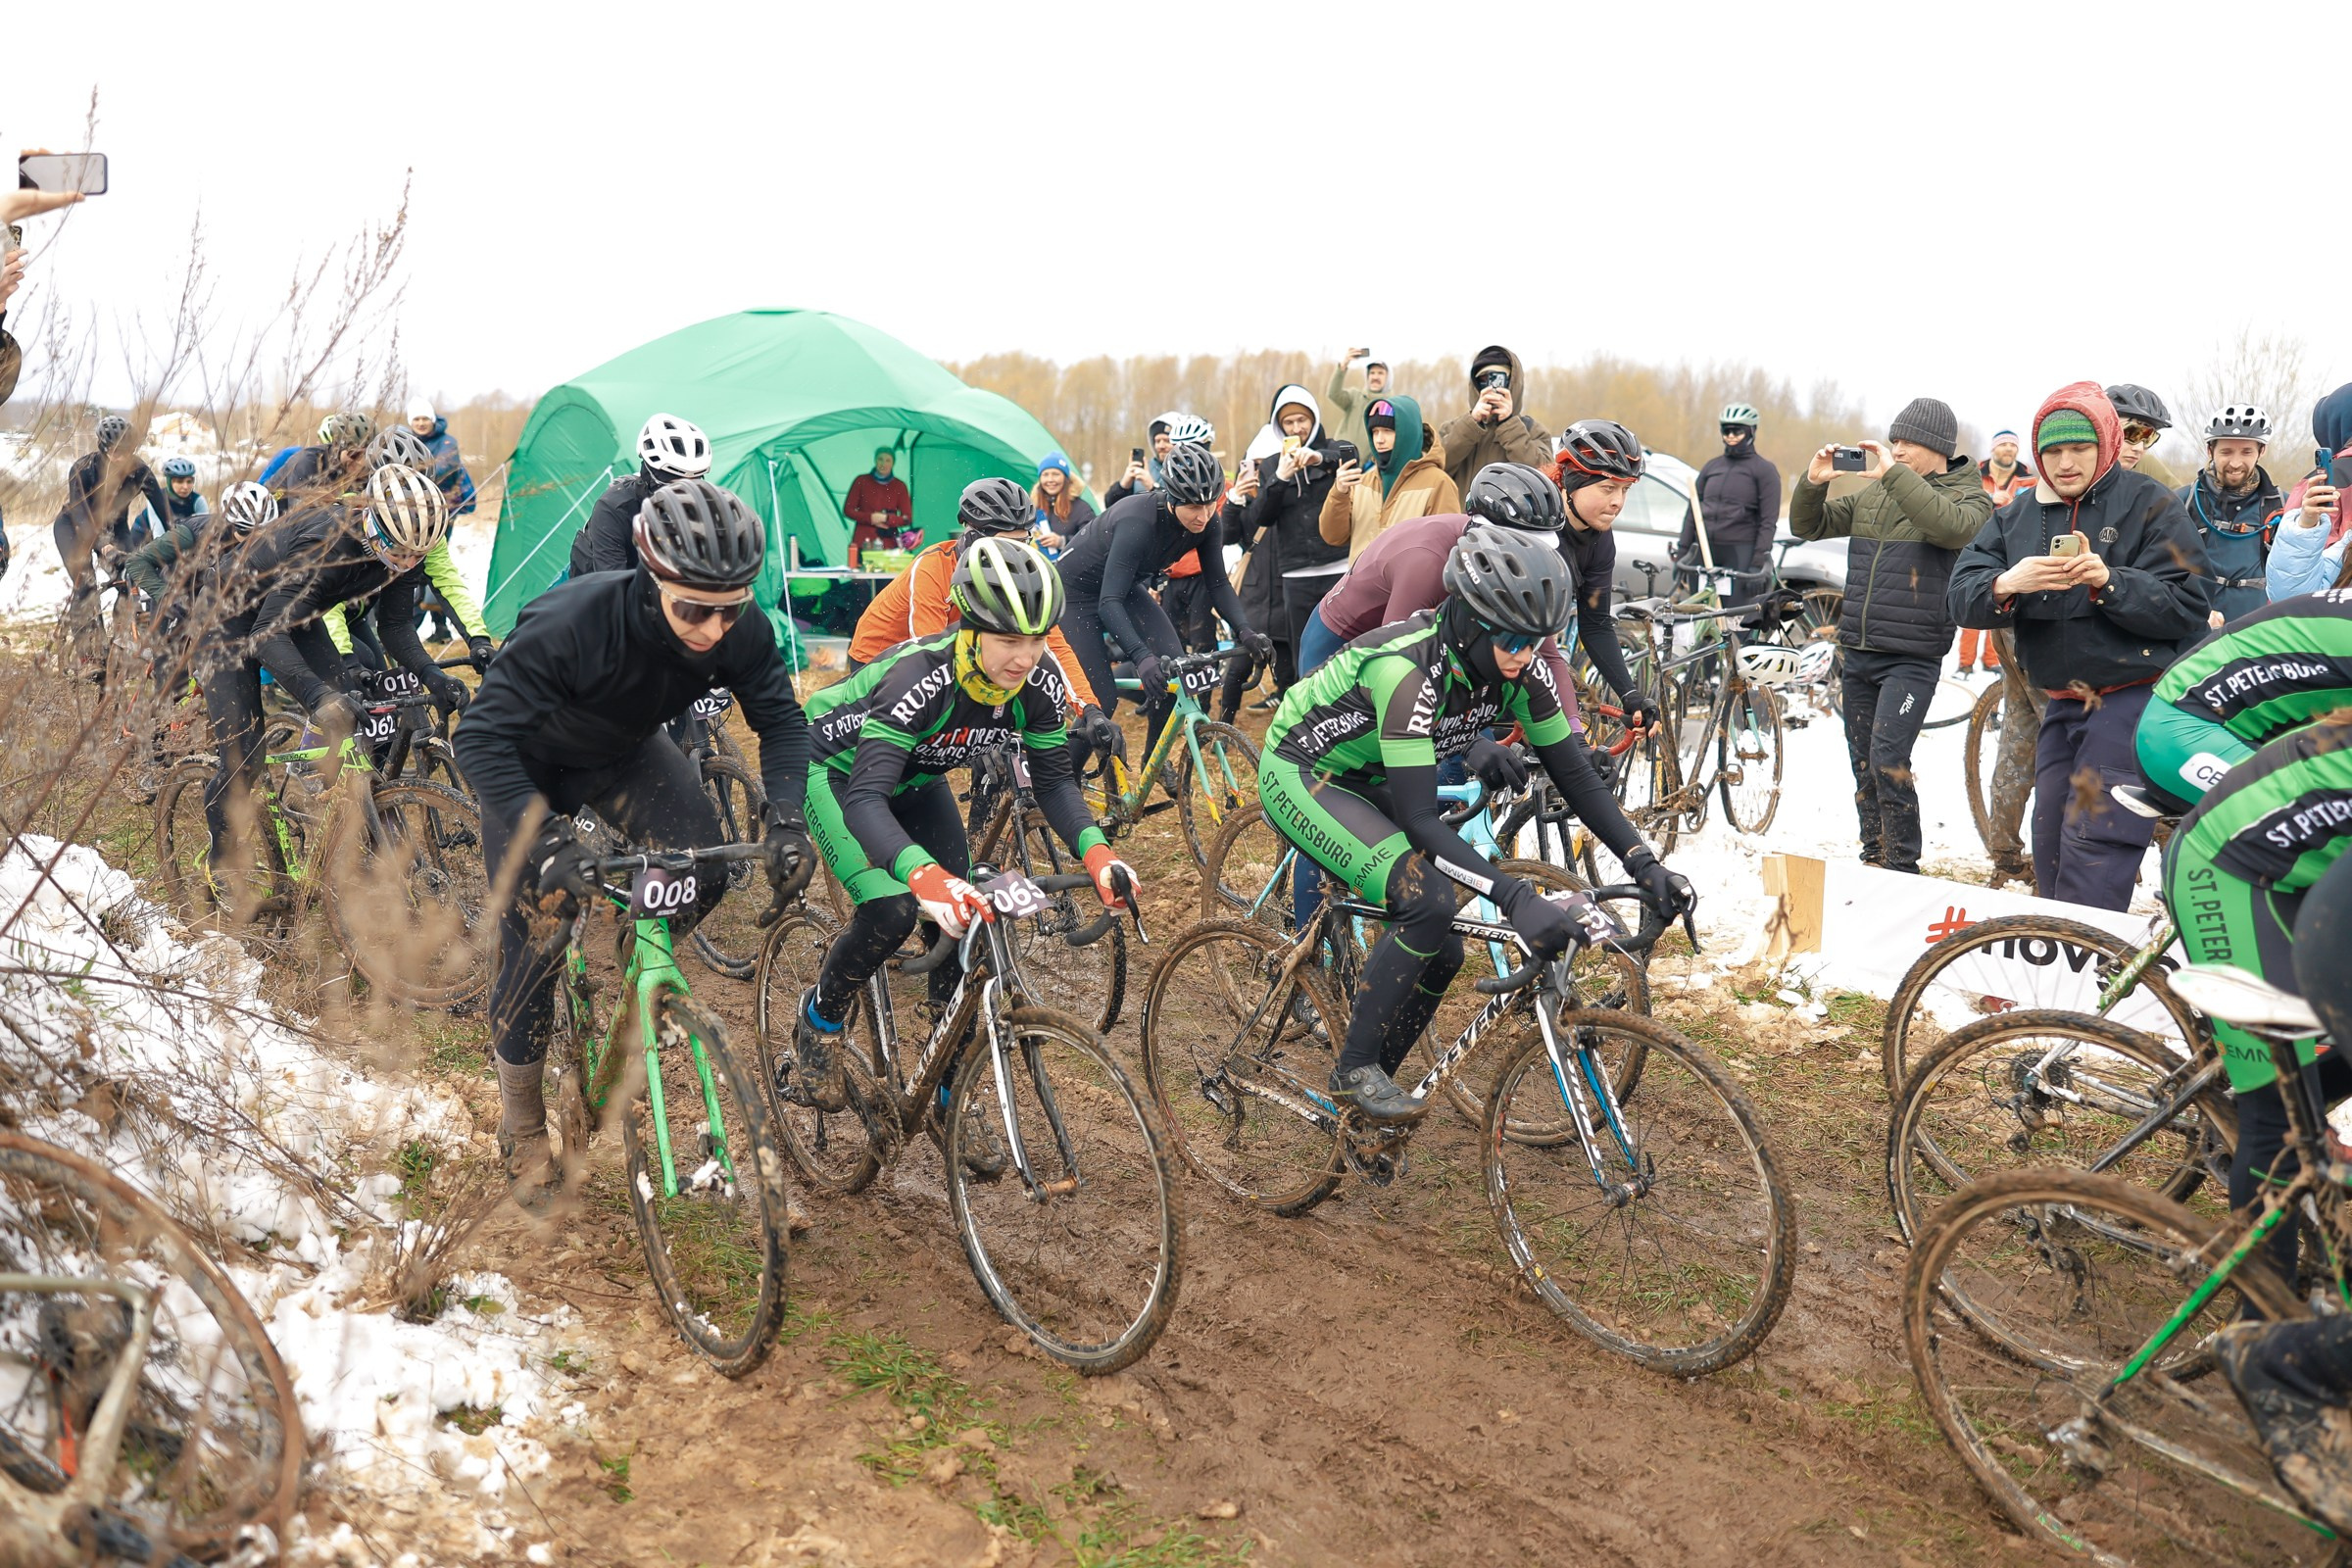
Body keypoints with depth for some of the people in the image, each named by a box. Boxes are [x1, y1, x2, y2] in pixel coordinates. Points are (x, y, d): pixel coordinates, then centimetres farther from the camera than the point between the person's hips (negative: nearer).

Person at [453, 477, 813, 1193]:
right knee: (534, 933, -3)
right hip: (532, 760, -3)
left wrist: (783, 816, -34)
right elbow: (481, 738, -40)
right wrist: (546, 840, -52)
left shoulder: (738, 630, -30)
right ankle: (521, 1120, 18)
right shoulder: (572, 623, -42)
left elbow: (781, 717, -17)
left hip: (625, 748, 3)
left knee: (705, 868, -22)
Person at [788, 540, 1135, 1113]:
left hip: (915, 779, 6)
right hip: (837, 768, -6)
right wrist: (924, 873, -65)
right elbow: (866, 798, -48)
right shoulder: (921, 676, -41)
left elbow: (1053, 777, -16)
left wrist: (1095, 851, -35)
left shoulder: (1040, 680, -24)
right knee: (892, 910, -26)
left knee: (965, 922, -3)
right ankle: (818, 1022, 3)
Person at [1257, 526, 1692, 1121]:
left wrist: (1646, 866, -17)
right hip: (1299, 775, -8)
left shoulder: (1519, 670, -15)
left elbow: (1574, 772, -7)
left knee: (1441, 955, 1)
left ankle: (1369, 1088, 21)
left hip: (1364, 782, 8)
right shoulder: (1409, 671, -37)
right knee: (1428, 900, -28)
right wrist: (1516, 900, -45)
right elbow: (1419, 820, -38)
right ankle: (1354, 1069, -12)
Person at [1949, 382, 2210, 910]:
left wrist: (2108, 581, -24)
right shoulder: (2018, 515, 10)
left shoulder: (2150, 505, -5)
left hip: (2133, 701, -6)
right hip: (2061, 704, 6)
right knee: (2050, 846, 10)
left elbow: (2185, 607, -11)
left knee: (2093, 848, -13)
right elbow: (1961, 594, 0)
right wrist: (2007, 584, -21)